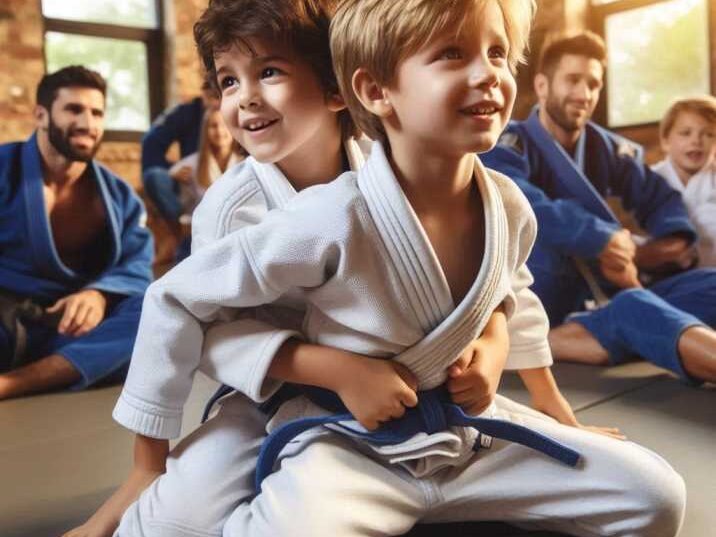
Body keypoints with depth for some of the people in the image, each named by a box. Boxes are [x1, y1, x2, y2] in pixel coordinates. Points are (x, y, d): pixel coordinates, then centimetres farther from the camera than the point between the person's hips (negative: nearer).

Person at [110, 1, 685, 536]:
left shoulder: (510, 206, -8)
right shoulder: (333, 220, -26)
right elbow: (176, 299, -16)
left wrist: (495, 347, -2)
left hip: (467, 425, 6)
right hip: (346, 442, -5)